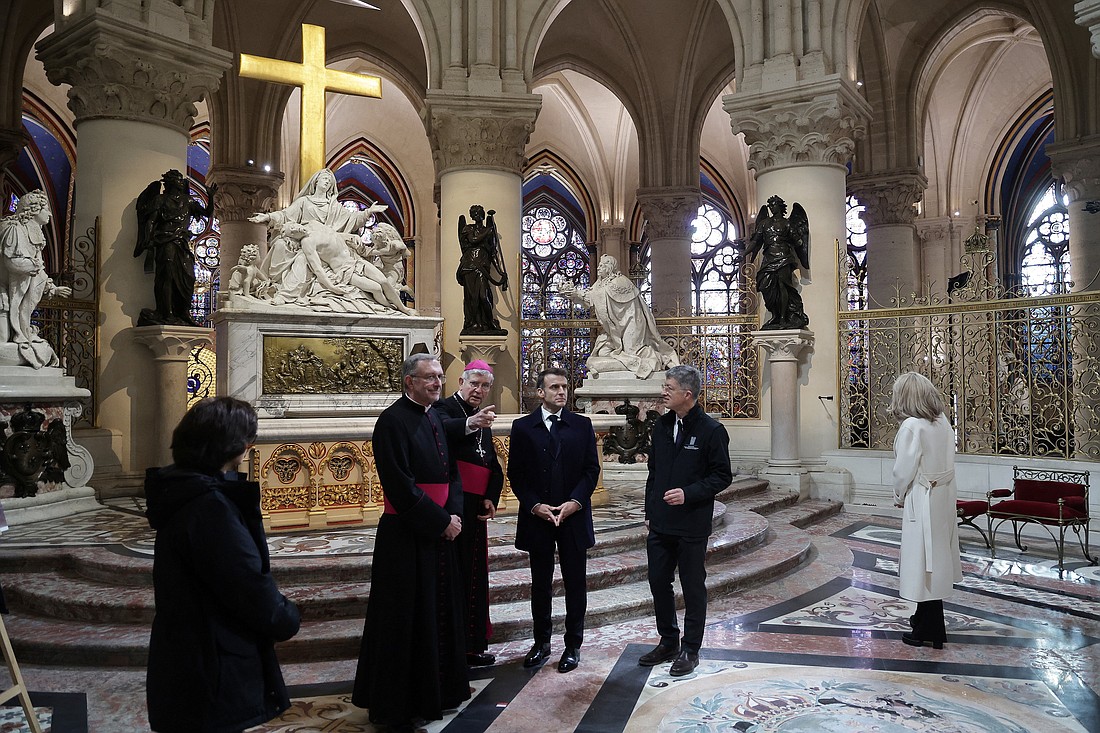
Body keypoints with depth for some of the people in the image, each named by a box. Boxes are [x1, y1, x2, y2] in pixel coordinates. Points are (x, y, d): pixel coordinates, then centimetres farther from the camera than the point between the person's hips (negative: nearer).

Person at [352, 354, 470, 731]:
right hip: (406, 536, -8)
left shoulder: (437, 417, 10)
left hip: (441, 530, 8)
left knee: (441, 611, 17)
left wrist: (455, 513, -4)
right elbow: (401, 486, -20)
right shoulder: (393, 421, -15)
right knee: (405, 618, 3)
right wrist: (442, 520, -15)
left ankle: (437, 690, 33)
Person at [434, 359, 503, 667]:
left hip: (475, 508, 8)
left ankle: (471, 646, 22)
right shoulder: (444, 408, -6)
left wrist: (491, 498, 0)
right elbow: (444, 428, -31)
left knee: (474, 575, 12)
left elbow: (494, 467, 16)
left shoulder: (484, 420, 17)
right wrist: (470, 424, -52)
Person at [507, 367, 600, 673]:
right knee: (540, 584, 11)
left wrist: (575, 502, -13)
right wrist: (535, 505, -12)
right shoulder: (523, 427, 1)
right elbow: (516, 474, 0)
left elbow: (591, 469, 1)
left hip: (574, 516, 0)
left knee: (576, 584, 7)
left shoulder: (582, 425, 3)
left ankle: (573, 645, 21)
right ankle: (541, 642, 26)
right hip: (537, 518, 0)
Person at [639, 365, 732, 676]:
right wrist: (650, 511, 11)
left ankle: (690, 650, 23)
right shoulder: (662, 425, 7)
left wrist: (688, 493, -20)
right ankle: (668, 642, 31)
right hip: (660, 523, 6)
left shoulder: (711, 430, -11)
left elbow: (722, 476, -9)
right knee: (658, 583, 13)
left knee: (693, 588, 8)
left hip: (692, 525, -6)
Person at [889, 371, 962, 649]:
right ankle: (925, 617, 34)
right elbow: (945, 461, 8)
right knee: (936, 558, 18)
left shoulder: (912, 426, -19)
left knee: (924, 561, 1)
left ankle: (930, 630, 10)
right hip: (943, 498, 8)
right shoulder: (943, 422, 3)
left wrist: (899, 497, 1)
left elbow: (904, 470, -17)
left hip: (921, 501, -8)